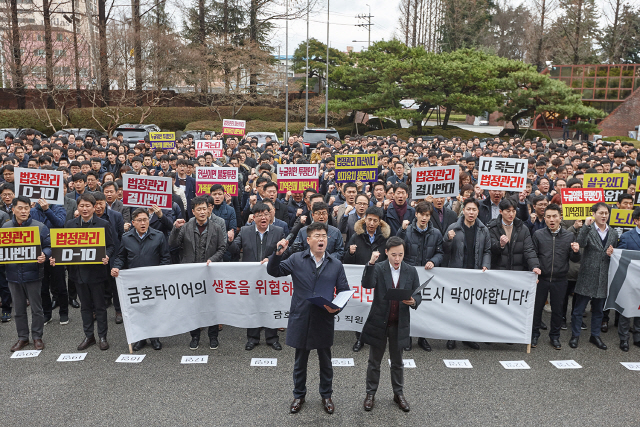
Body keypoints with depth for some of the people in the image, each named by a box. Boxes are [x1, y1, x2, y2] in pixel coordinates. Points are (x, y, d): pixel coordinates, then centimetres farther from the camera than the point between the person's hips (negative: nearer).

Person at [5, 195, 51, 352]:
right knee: (19, 309, 14)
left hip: (33, 274, -3)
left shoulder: (40, 227, -4)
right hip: (13, 274, 3)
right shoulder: (5, 227, 4)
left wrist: (44, 255, -21)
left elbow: (49, 247, -1)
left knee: (36, 308, 6)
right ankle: (22, 337, 27)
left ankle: (37, 337, 21)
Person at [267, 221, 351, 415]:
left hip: (324, 321, 1)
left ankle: (326, 396, 36)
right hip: (301, 320, -1)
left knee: (325, 361, 16)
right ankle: (299, 395, 35)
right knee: (300, 361, 15)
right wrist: (277, 254, -22)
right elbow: (273, 271, -5)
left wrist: (338, 306, -15)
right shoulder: (296, 259, -2)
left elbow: (344, 290, 4)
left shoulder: (336, 264, 2)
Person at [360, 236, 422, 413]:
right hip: (378, 323, -2)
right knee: (374, 361, 14)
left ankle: (398, 393, 35)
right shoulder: (378, 269, -9)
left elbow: (418, 295, 2)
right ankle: (371, 393, 30)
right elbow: (367, 284, -27)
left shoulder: (411, 271, -1)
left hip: (399, 325, 2)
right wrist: (371, 264, -40)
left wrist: (413, 301, -21)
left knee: (397, 362, 18)